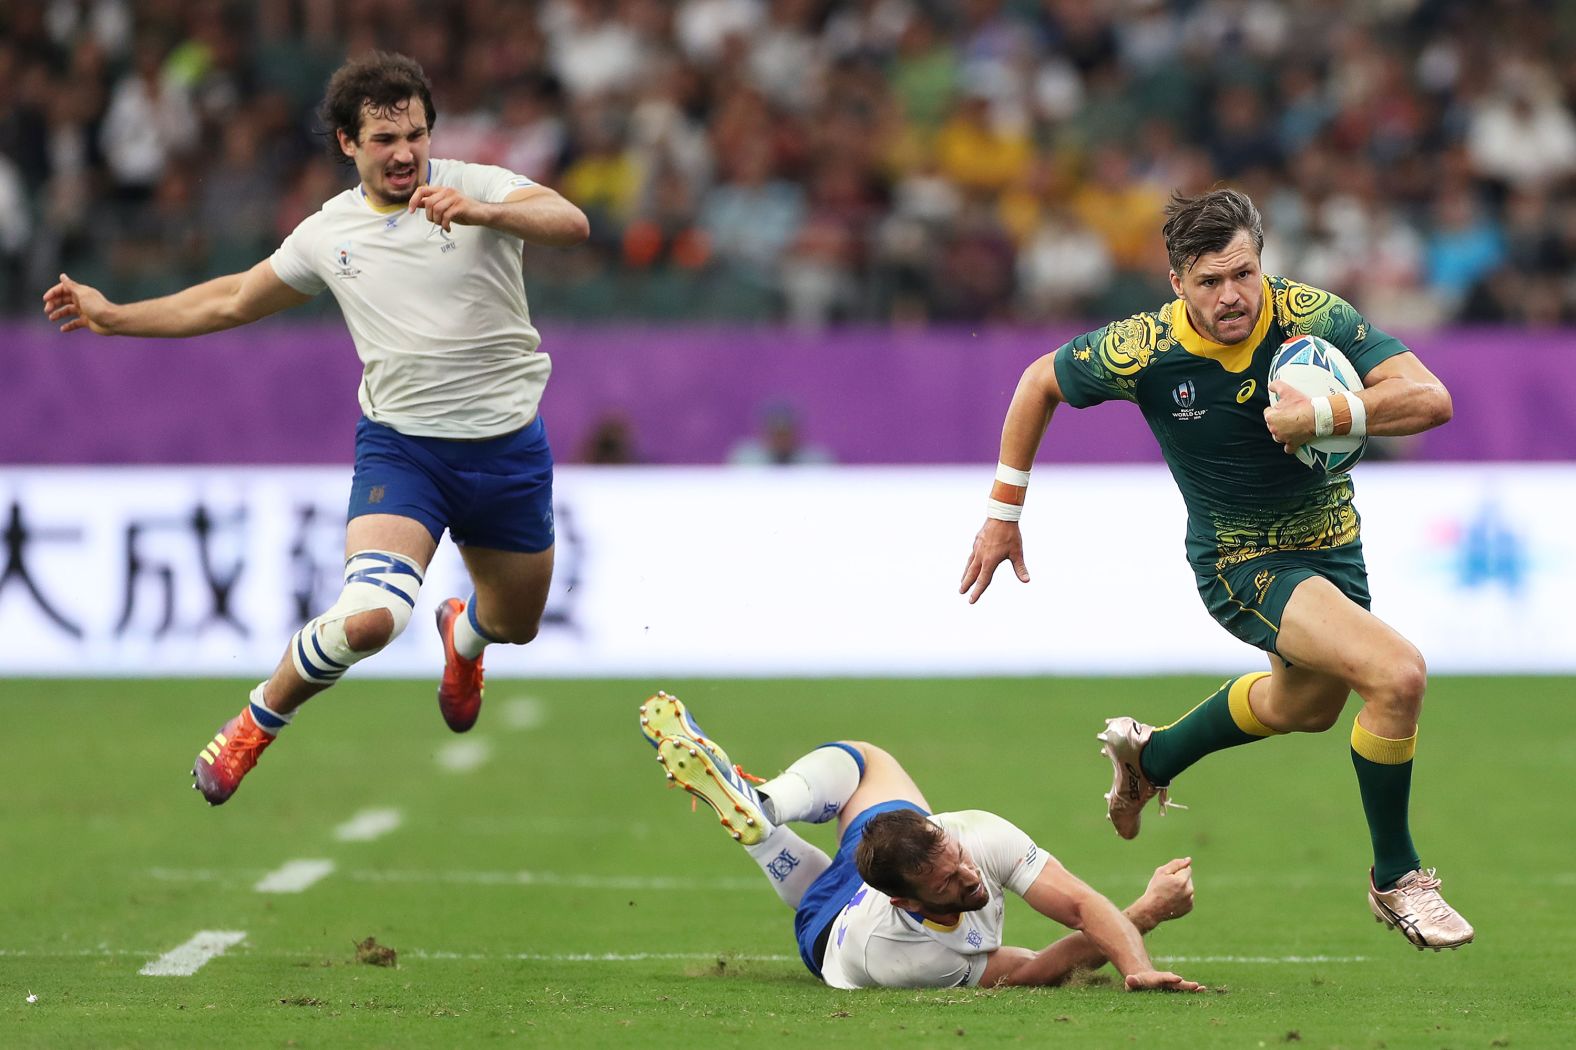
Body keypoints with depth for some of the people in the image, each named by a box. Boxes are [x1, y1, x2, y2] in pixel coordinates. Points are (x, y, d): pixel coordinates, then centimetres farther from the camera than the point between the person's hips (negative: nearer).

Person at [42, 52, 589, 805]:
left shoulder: (478, 186, -7)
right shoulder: (328, 234, 2)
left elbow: (571, 223, -26)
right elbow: (234, 301, 16)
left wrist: (481, 212, -42)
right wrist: (115, 317, 13)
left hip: (507, 448, 1)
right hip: (400, 445, -1)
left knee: (515, 623, 19)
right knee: (369, 616, -26)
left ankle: (462, 632, 59)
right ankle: (257, 725, 0)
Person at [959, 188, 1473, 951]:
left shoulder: (1312, 317, -22)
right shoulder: (1146, 351, -22)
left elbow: (1429, 398, -28)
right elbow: (1040, 382, -4)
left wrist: (1321, 415, -42)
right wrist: (1004, 511, -1)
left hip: (1328, 539, 5)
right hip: (1241, 563, -5)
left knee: (1306, 705, 30)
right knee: (1397, 672, -25)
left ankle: (1153, 756, 56)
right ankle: (1395, 879, -7)